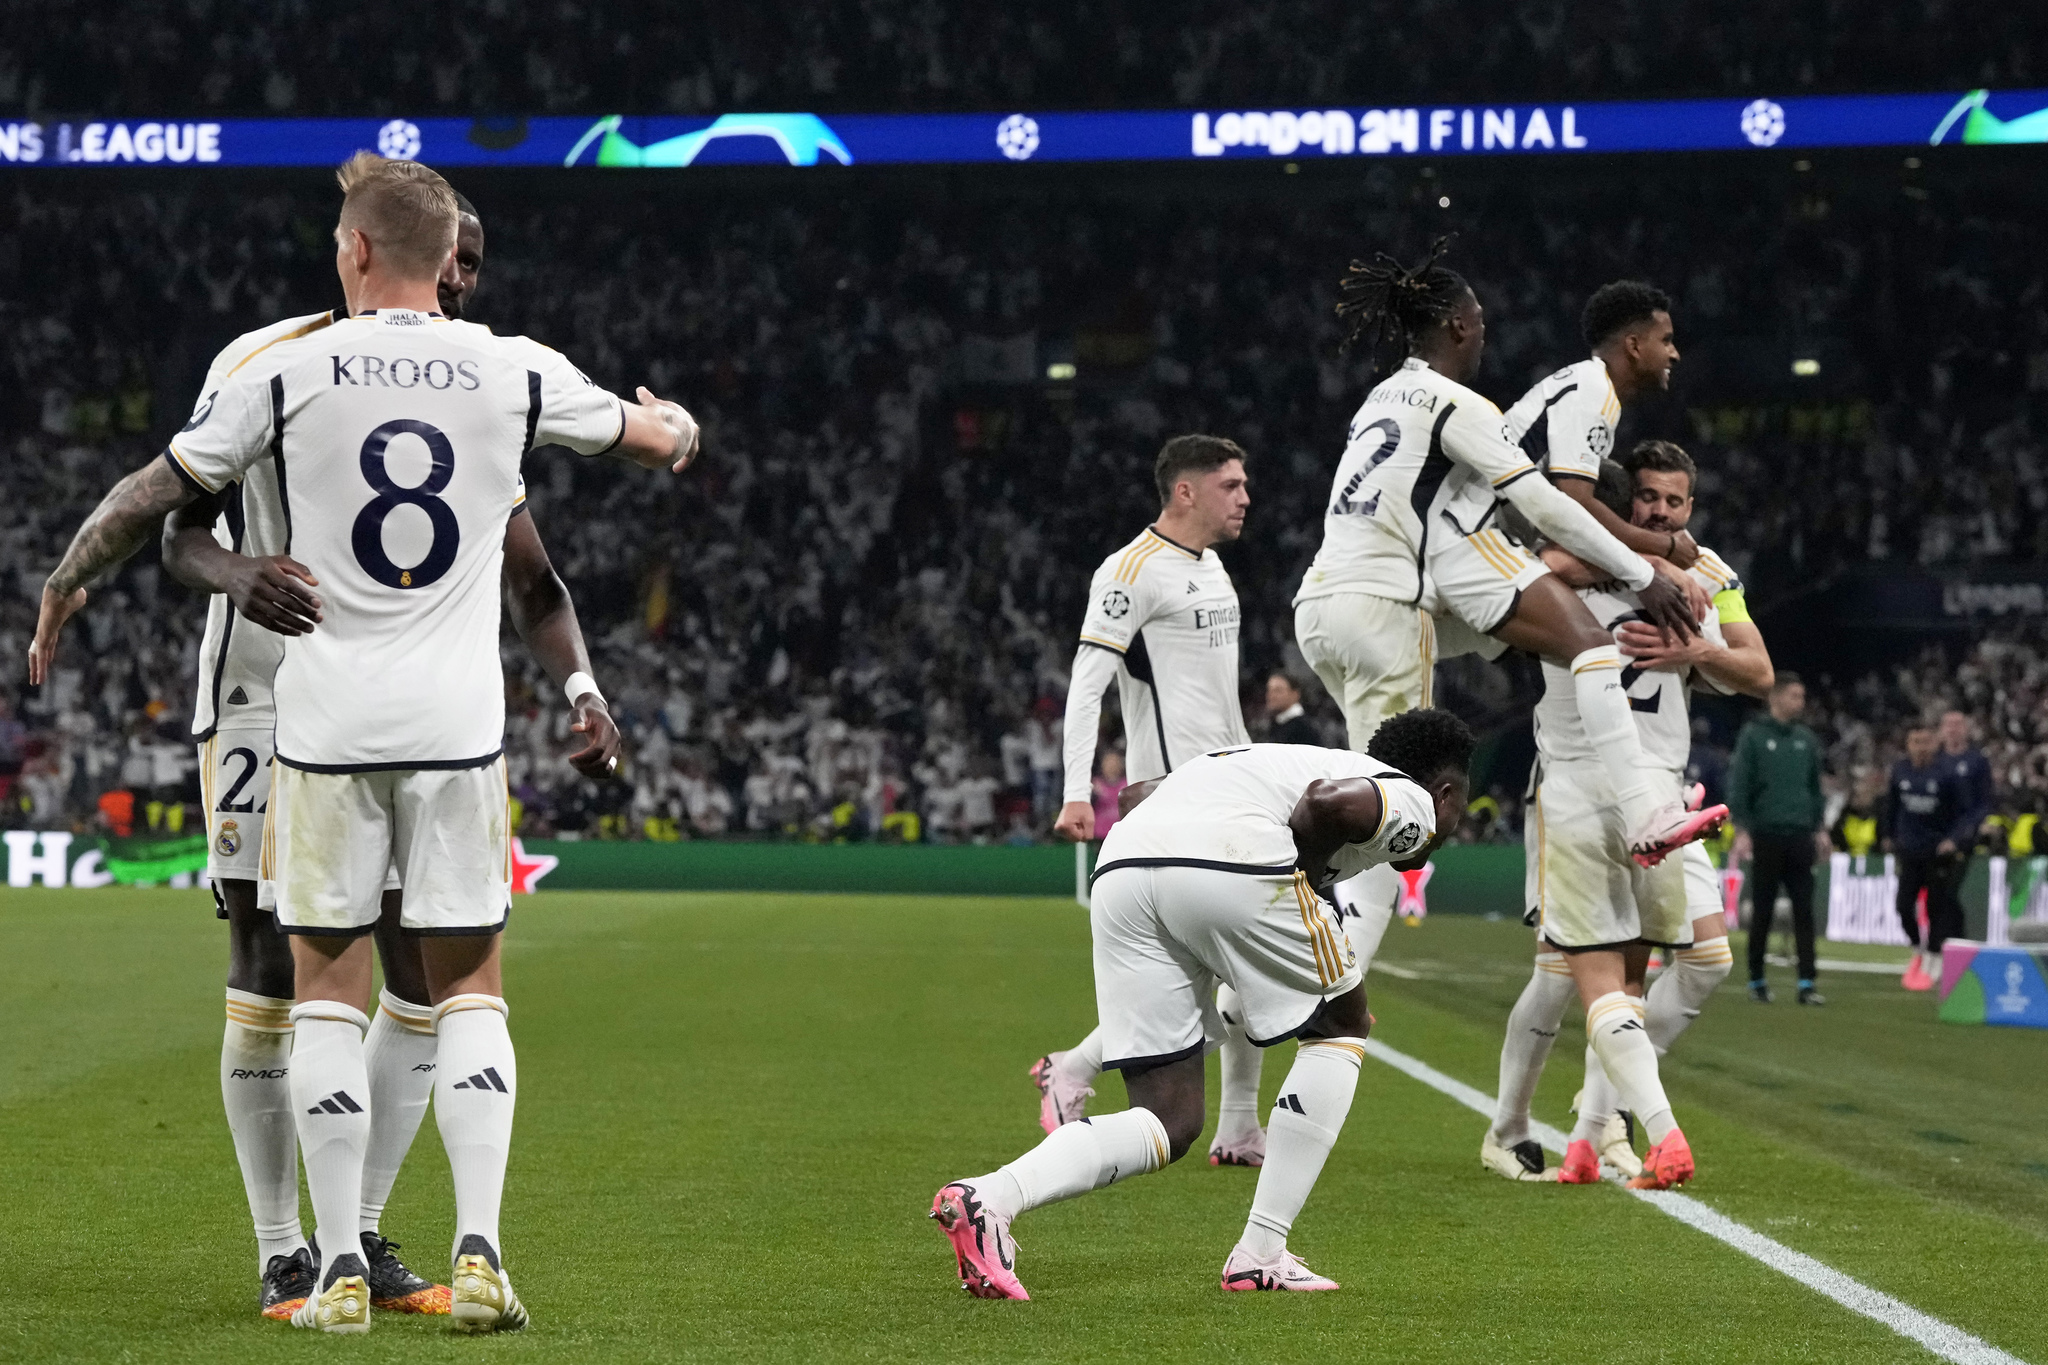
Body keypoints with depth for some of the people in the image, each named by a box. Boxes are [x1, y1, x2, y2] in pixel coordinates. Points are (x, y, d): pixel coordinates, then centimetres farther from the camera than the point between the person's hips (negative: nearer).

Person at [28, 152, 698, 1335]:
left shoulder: (291, 372, -3)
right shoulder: (514, 372, 1)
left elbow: (159, 494, 5)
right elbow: (657, 439, 17)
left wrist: (65, 590, 22)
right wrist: (675, 424, 42)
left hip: (328, 723, -1)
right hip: (460, 724, 1)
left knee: (328, 986, 6)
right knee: (470, 985, 8)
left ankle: (341, 1271, 4)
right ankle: (480, 1252, -2)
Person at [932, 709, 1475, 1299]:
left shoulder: (1281, 759, 41)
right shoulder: (1414, 805, 18)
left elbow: (1142, 793, 35)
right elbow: (1331, 801, -6)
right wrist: (1303, 876, 10)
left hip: (1120, 865, 7)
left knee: (1170, 1121, 10)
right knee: (1340, 1029, 19)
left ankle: (990, 1196, -12)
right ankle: (1261, 1254, 13)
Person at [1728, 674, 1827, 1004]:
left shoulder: (1806, 739, 11)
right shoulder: (1753, 736, -3)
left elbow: (1815, 787, 17)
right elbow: (1738, 786, -6)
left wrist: (1819, 827, 11)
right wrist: (1742, 829, -12)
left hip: (1800, 835, 4)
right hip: (1766, 836, -4)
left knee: (1804, 909, -2)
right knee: (1762, 911, 3)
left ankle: (1806, 982, -4)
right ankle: (1757, 980, 12)